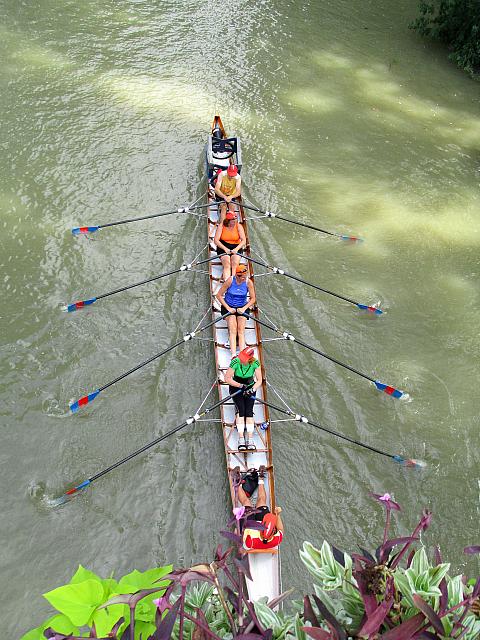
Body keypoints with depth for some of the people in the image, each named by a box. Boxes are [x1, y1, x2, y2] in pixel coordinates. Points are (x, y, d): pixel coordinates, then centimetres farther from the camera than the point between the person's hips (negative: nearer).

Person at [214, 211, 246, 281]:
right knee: (227, 264, -27)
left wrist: (236, 249, -26)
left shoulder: (239, 226, -2)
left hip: (236, 247, 2)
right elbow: (216, 240, -11)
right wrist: (225, 248, -24)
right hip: (223, 247, -2)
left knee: (235, 264, -27)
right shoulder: (221, 226, -5)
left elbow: (244, 240, -9)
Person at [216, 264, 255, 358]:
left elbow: (252, 299, -1)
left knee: (241, 330, -17)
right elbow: (218, 295, -11)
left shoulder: (248, 282, -12)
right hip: (229, 307, -1)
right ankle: (233, 354, -30)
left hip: (242, 307, 2)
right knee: (232, 329, -21)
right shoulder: (230, 280, -17)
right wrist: (228, 308, -16)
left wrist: (244, 308, -16)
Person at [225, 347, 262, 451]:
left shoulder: (255, 363, -20)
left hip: (250, 386, 1)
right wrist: (240, 385, -24)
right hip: (236, 386, -1)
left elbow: (259, 380, -12)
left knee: (249, 410, -19)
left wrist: (252, 389, -28)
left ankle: (250, 439, -22)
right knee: (241, 409, -22)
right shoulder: (235, 362, -25)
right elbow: (227, 378, -19)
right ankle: (241, 438, -24)